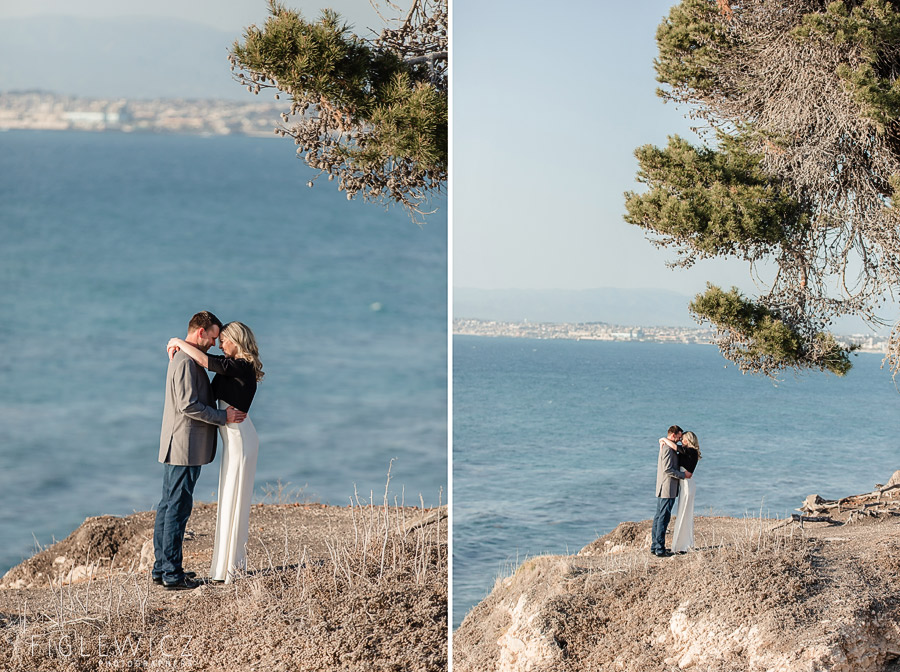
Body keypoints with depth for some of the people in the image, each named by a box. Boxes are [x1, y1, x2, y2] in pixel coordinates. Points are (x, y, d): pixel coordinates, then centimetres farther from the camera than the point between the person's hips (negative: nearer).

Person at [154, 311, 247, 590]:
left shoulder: (181, 358, 17)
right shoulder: (186, 362, -16)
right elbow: (188, 405, -22)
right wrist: (223, 416, -15)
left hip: (176, 447, 11)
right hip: (185, 447, -11)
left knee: (168, 505, 13)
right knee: (178, 507, -7)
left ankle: (162, 567, 19)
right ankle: (172, 573, -5)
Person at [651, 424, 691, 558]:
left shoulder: (663, 446, 16)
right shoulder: (668, 448, -16)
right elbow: (668, 469, -22)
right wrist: (683, 475, -14)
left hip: (661, 489, 11)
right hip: (667, 489, -11)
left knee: (659, 517, 13)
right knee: (663, 518, -9)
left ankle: (654, 546, 17)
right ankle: (660, 549, -8)